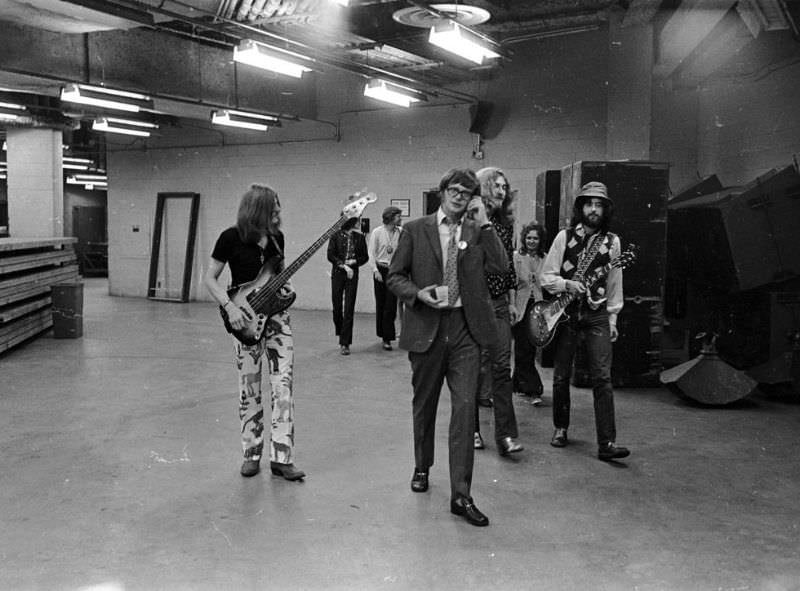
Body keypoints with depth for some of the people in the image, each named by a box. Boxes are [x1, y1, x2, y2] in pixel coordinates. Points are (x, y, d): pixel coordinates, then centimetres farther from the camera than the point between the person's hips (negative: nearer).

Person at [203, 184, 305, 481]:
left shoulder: (277, 236, 5)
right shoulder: (232, 237, -9)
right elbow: (209, 278, -5)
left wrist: (286, 284, -2)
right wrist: (229, 307, -18)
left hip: (277, 316, 4)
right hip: (246, 321, -3)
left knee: (283, 386, -4)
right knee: (250, 390, 5)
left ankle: (281, 457, 1)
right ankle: (251, 454, 20)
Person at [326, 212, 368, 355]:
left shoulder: (359, 237, 5)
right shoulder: (336, 236, -1)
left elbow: (365, 257, 10)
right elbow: (330, 255, -5)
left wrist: (354, 261, -8)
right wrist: (344, 265, -13)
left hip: (352, 274, 1)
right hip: (337, 274, 0)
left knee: (349, 309, -4)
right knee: (337, 307, 5)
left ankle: (345, 343, -1)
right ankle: (340, 333, 31)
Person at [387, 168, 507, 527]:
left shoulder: (477, 231, 8)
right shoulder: (415, 230, 4)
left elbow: (499, 266, -8)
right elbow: (394, 277, 4)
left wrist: (484, 223, -8)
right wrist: (418, 293, -15)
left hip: (465, 329, 0)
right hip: (426, 326, 0)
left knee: (465, 408, -7)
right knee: (424, 405, 14)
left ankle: (461, 495, -3)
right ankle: (422, 468, 38)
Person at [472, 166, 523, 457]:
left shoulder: (505, 223, 11)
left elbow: (509, 264, 15)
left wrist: (512, 301, 13)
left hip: (499, 302, 4)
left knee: (502, 366, -3)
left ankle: (505, 435, -3)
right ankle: (471, 430, 18)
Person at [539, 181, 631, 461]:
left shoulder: (612, 241, 6)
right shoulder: (564, 236, 2)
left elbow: (614, 282, 11)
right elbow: (546, 276, 2)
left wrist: (612, 316, 7)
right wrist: (567, 284, -16)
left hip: (597, 314, 0)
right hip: (565, 311, 0)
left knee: (602, 377, -9)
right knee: (561, 375, 6)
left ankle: (607, 443, -10)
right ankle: (560, 428, 26)